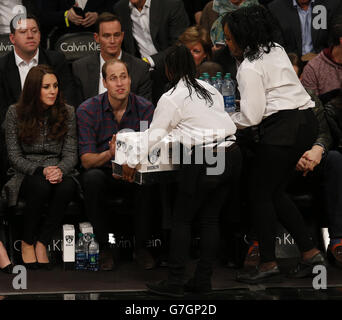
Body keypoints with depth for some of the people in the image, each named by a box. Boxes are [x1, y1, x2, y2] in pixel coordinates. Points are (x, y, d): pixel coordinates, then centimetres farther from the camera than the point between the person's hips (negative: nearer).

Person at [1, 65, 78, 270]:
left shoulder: (67, 112, 5)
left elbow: (71, 154, 2)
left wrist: (60, 170, -21)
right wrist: (41, 171, -20)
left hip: (59, 173, 2)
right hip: (26, 175, -2)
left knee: (68, 186, -35)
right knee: (41, 185, -37)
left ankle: (41, 243, -21)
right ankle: (27, 243, -15)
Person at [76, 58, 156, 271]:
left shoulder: (145, 108, -5)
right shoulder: (88, 110, -8)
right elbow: (87, 161, -13)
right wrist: (110, 154, -34)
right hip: (103, 171, -1)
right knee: (92, 178, -34)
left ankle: (141, 247, -14)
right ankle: (105, 246, -18)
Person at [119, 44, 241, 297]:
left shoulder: (171, 99, -4)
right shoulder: (210, 90, 15)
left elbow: (153, 135, -1)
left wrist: (132, 163, 10)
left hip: (204, 162, -7)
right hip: (231, 154, 7)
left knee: (182, 220, 5)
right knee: (210, 219, 13)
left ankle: (175, 282, 3)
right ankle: (203, 281, 14)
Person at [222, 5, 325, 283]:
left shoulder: (250, 67, -13)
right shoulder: (277, 50, 14)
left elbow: (251, 116, -16)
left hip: (283, 129, -9)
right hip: (306, 121, 9)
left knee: (259, 194, 2)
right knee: (275, 192, 15)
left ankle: (268, 263, 4)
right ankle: (310, 253, 11)